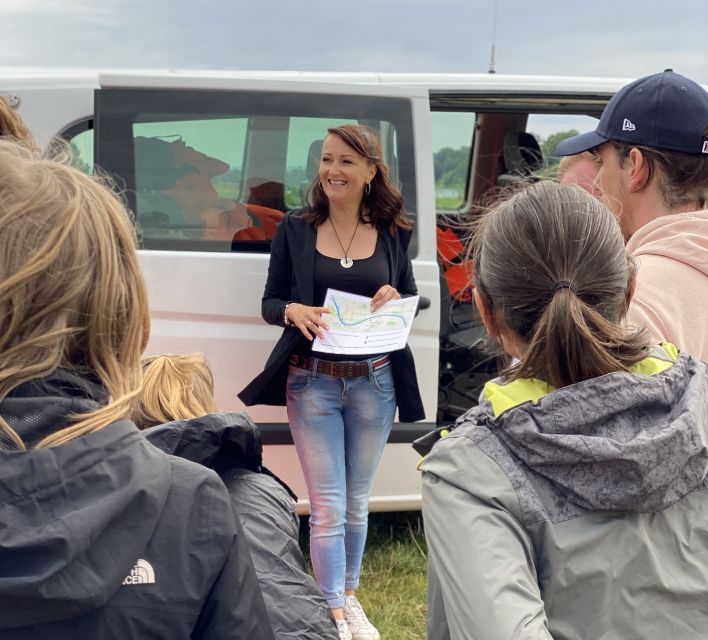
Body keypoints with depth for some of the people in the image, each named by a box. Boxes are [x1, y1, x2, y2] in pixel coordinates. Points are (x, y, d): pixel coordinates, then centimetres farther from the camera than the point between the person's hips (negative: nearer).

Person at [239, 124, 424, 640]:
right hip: (312, 382, -2)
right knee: (328, 508, -2)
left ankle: (350, 596, 35)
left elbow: (412, 300, 10)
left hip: (374, 383, 2)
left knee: (357, 502, 16)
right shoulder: (295, 229, 0)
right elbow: (269, 302, 2)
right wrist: (293, 311, -20)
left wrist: (396, 301, -13)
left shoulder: (392, 233, 3)